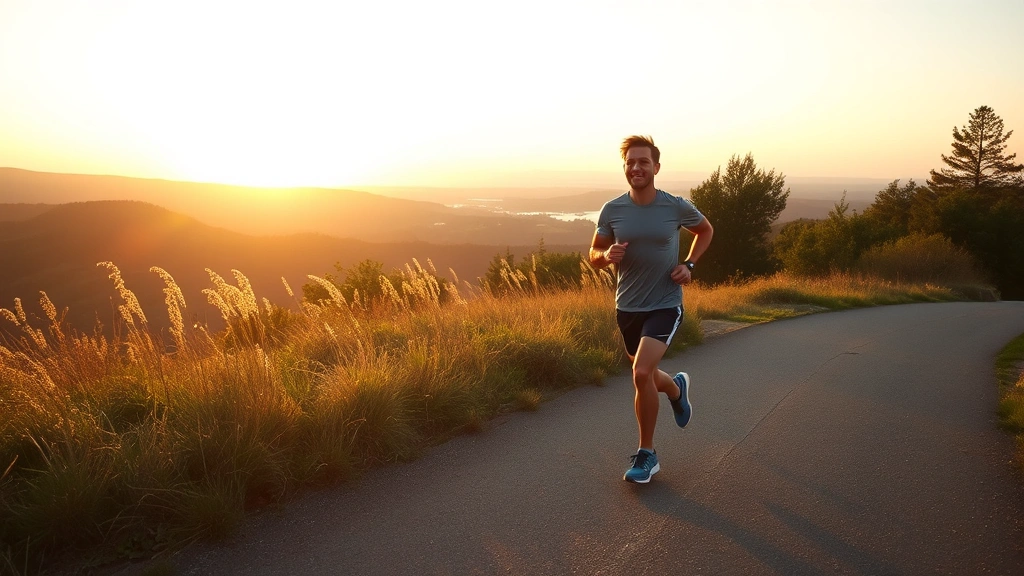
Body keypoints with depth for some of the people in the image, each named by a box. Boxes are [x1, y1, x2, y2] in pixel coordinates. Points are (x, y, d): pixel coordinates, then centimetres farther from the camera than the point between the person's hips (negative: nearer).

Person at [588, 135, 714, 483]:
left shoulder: (676, 207, -7)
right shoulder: (611, 210, -4)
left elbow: (705, 230, 13)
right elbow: (594, 256, 5)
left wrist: (689, 265, -1)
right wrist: (607, 255, -18)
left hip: (665, 305, -3)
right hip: (627, 307, 4)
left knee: (642, 373, -20)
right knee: (646, 376, 17)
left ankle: (646, 454, -1)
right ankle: (677, 388, 55)